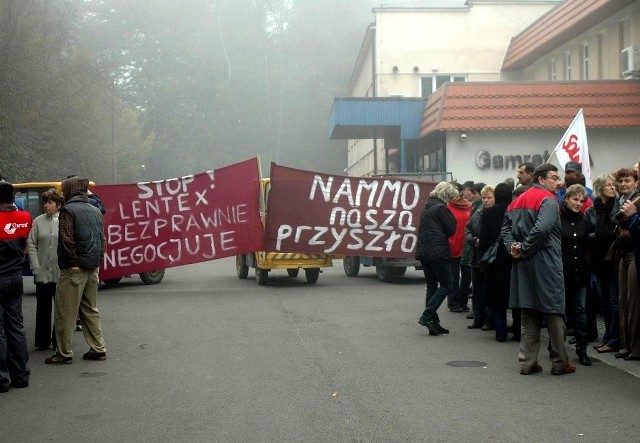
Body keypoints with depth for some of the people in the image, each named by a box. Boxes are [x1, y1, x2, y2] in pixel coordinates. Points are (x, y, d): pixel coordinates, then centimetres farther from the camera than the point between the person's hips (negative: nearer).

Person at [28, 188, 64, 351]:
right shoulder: (39, 221, 5)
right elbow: (31, 245, 4)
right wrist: (36, 268, -4)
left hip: (62, 274, -2)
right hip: (43, 273, 2)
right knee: (43, 309, 8)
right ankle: (43, 342, 18)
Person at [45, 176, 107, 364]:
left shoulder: (68, 210, -9)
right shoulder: (95, 210, 14)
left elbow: (67, 240, -17)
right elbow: (102, 238, 12)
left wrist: (73, 263, -12)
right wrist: (98, 260, 10)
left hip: (74, 270, -7)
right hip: (93, 268, 7)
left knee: (65, 313, 0)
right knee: (90, 310, 16)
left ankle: (64, 353, 4)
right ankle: (98, 349, 16)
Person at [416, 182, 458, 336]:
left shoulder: (427, 207, 16)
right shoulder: (441, 208, -10)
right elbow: (451, 229, -8)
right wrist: (450, 216, 4)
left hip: (424, 252, 9)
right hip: (438, 253, -9)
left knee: (432, 286, 10)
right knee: (446, 285, -1)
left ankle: (433, 324, 10)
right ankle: (427, 316, -10)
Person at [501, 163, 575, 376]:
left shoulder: (518, 201, 16)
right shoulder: (547, 200, -11)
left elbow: (506, 227, 13)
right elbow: (542, 228, -25)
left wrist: (513, 246, -1)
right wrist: (524, 250, -15)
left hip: (523, 264, 8)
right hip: (545, 262, -8)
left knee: (529, 314, 11)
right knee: (554, 312, 1)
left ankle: (527, 362, 11)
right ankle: (560, 363, 8)